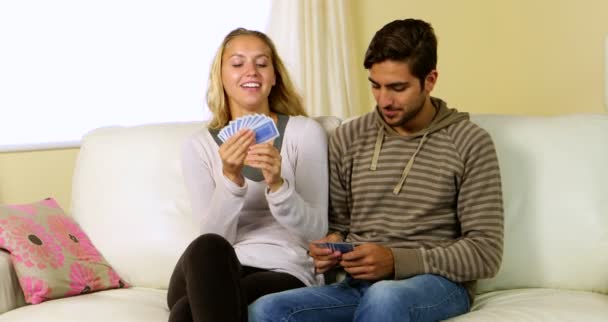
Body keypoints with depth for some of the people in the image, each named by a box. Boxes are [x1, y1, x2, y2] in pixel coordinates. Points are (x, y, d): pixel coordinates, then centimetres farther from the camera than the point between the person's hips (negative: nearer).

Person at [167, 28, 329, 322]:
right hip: (216, 275, 3)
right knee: (207, 248, -36)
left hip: (283, 273, -3)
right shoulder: (198, 146, 9)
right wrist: (230, 177, -19)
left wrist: (277, 184, -20)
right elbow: (214, 237, -2)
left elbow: (316, 229, -2)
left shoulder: (305, 132, 5)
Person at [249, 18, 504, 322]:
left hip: (438, 284, -4)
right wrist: (331, 245, -6)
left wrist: (396, 261, -18)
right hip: (360, 285, 4)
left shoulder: (470, 144, -2)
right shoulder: (347, 138, 10)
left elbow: (486, 252, -6)